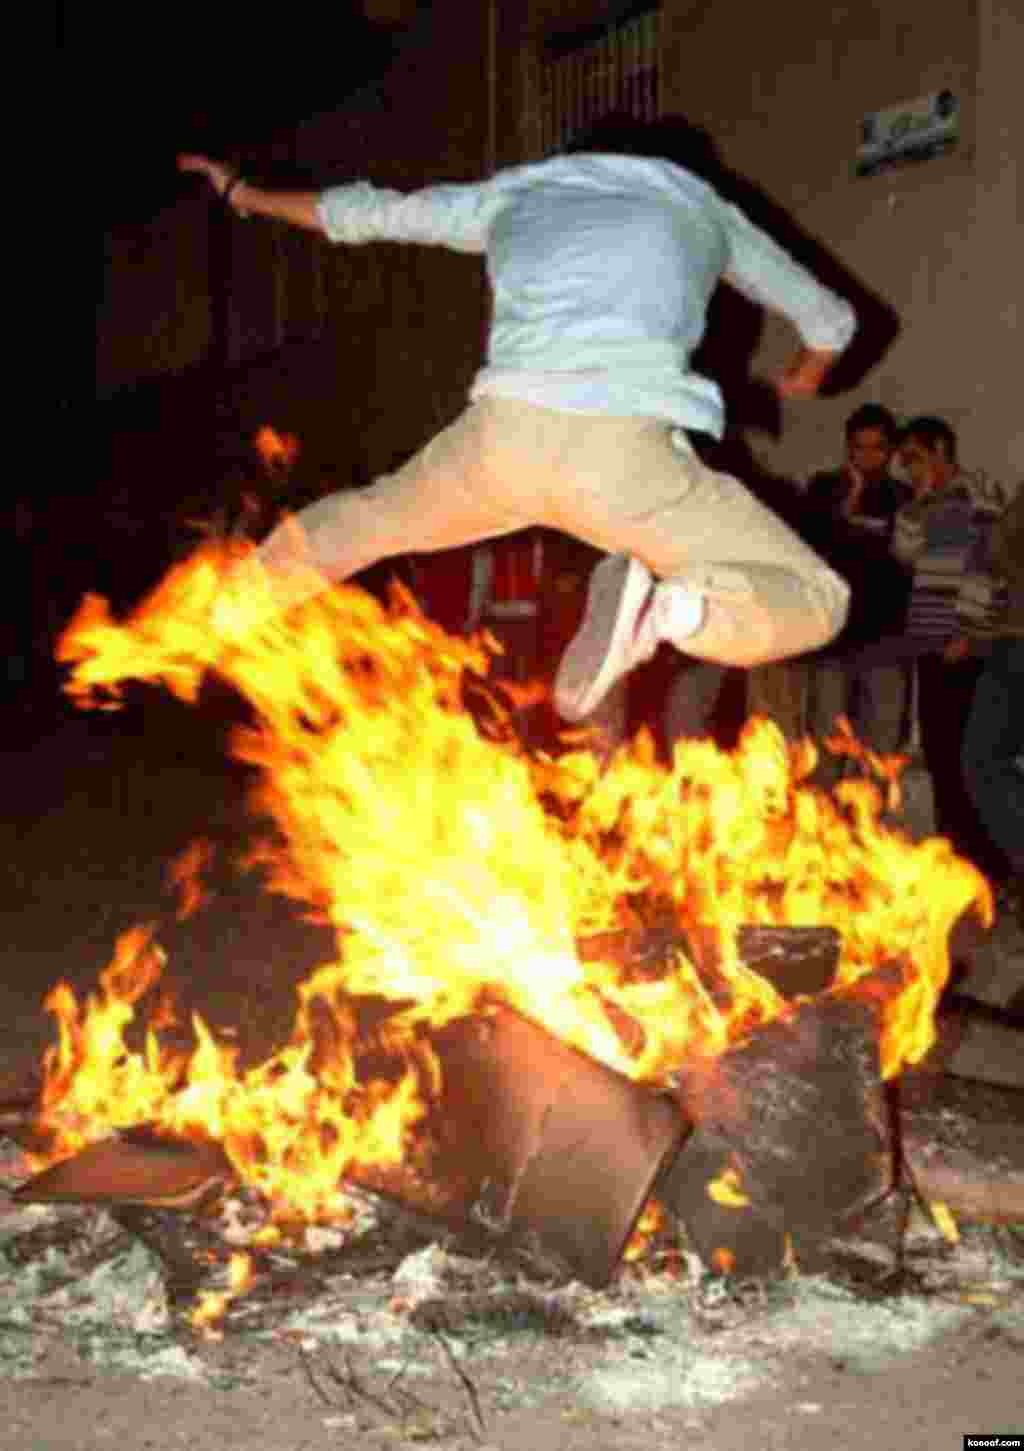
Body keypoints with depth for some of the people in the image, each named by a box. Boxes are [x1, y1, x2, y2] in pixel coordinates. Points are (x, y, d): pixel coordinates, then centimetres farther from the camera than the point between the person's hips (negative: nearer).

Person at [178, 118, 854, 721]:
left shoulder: (516, 189, 31)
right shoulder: (701, 203, 31)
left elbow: (363, 212, 42)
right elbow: (831, 319, 42)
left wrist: (245, 194, 60)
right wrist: (796, 387, 65)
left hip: (504, 434, 3)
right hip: (622, 446, -3)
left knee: (361, 520, 32)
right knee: (817, 601, 7)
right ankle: (666, 604, -24)